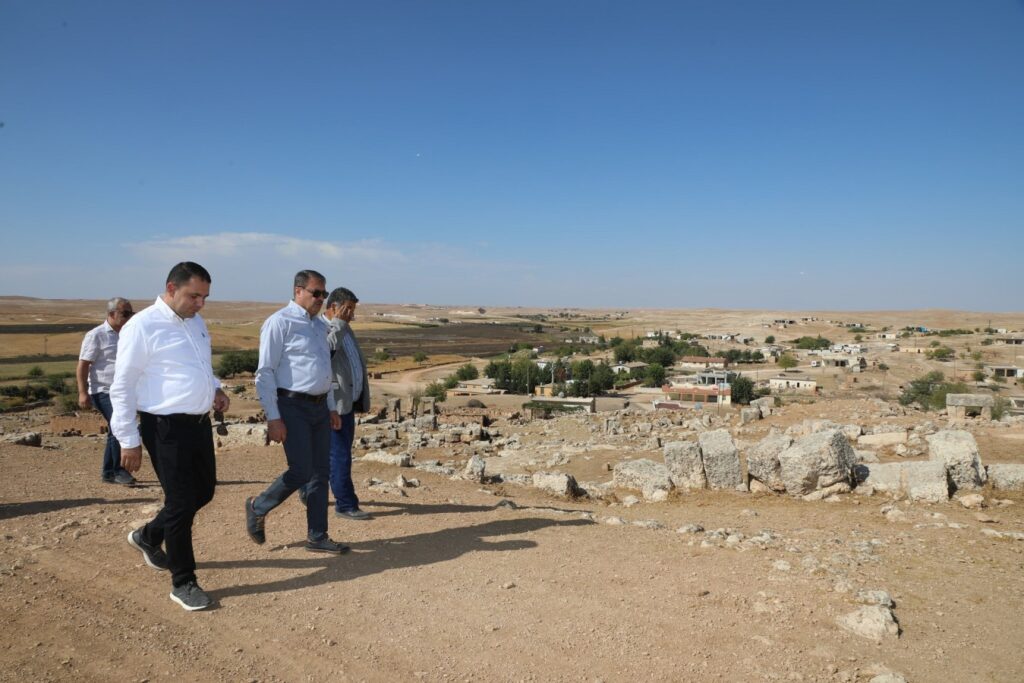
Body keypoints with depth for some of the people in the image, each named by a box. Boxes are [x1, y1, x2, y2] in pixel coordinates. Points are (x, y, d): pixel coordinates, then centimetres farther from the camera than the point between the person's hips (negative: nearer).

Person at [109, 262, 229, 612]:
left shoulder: (196, 322, 10)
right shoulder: (142, 327, -13)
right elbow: (122, 387, -10)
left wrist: (216, 388, 6)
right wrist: (128, 440, -10)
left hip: (200, 423, 8)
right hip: (167, 428, -8)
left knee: (203, 492, 18)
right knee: (181, 502, 0)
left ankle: (148, 536, 44)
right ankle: (183, 582, 17)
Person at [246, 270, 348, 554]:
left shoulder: (320, 325, 14)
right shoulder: (280, 323, -10)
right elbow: (265, 373, -13)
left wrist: (331, 407, 19)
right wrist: (273, 418, -17)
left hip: (319, 408, 8)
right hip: (293, 407, -8)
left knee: (320, 473, 9)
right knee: (301, 471, -8)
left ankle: (317, 537, 19)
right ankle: (258, 507, 19)